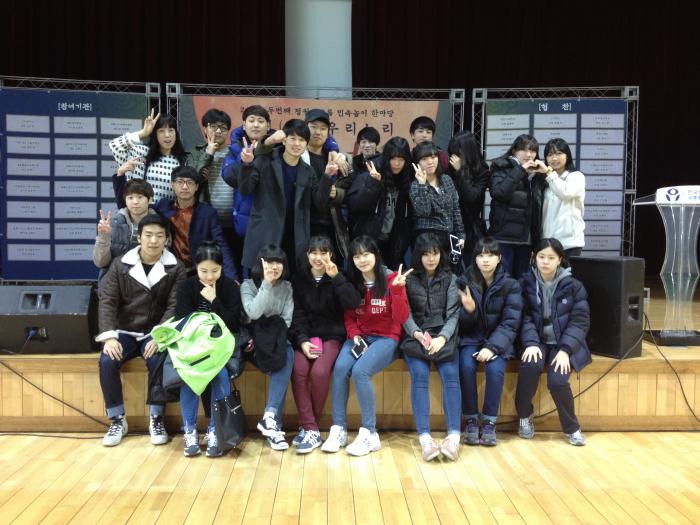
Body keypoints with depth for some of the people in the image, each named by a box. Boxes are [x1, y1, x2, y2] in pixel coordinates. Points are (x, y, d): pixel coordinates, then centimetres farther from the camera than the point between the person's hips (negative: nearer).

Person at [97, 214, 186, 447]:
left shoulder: (175, 268, -1)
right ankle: (117, 420, -7)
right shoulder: (120, 265, 2)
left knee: (157, 360, -32)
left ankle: (156, 419, -12)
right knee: (107, 361, -26)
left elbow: (174, 307, -8)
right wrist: (109, 336, -17)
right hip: (125, 331, 2)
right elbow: (107, 302, -3)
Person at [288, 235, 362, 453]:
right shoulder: (299, 278, 7)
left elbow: (352, 304, -14)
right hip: (306, 334, 2)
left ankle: (310, 427, -10)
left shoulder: (337, 277, 3)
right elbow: (297, 313, 1)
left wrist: (336, 277, -20)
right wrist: (302, 340, -13)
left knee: (319, 372, -29)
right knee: (299, 370, -27)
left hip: (332, 335, -2)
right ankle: (311, 429, -20)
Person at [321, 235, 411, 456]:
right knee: (340, 368, -26)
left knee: (360, 371, -29)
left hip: (386, 338, -4)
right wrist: (355, 336, -8)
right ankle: (339, 429, -16)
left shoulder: (391, 279, -7)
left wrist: (398, 289, -25)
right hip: (360, 336, 4)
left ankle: (369, 433, -17)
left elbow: (401, 318, -13)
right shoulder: (352, 282, 5)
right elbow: (349, 317, 11)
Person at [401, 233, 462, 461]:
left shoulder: (449, 279, 11)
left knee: (450, 374, -27)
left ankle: (454, 435, -32)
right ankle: (424, 437, -33)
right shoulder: (408, 279, 9)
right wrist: (418, 334, -21)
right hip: (416, 337, -1)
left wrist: (442, 337, -19)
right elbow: (405, 313, 0)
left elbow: (452, 313, 1)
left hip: (443, 336, 1)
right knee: (420, 375, -28)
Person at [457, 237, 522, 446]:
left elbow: (510, 323, -9)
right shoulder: (464, 282, -1)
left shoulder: (510, 285, -3)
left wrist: (492, 347, -22)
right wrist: (468, 310, -23)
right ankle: (471, 420, -12)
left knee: (495, 369, -29)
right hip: (471, 338, 1)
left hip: (498, 340, -1)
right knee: (466, 366, -28)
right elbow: (462, 323, 0)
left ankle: (489, 422, -12)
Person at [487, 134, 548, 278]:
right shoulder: (502, 168, 2)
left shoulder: (537, 174, 17)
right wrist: (520, 171, -14)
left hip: (527, 239, 5)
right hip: (504, 237, -5)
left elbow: (540, 205, 15)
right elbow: (498, 192, -16)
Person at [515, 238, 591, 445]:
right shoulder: (526, 282, 2)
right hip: (537, 340, 1)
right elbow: (524, 317, -4)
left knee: (557, 380, -25)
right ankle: (525, 416, -5)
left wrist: (565, 349, -16)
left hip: (563, 343, -1)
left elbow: (580, 320, -4)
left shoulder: (573, 285, -1)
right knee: (530, 366, -30)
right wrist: (530, 343, -21)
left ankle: (571, 428, 3)